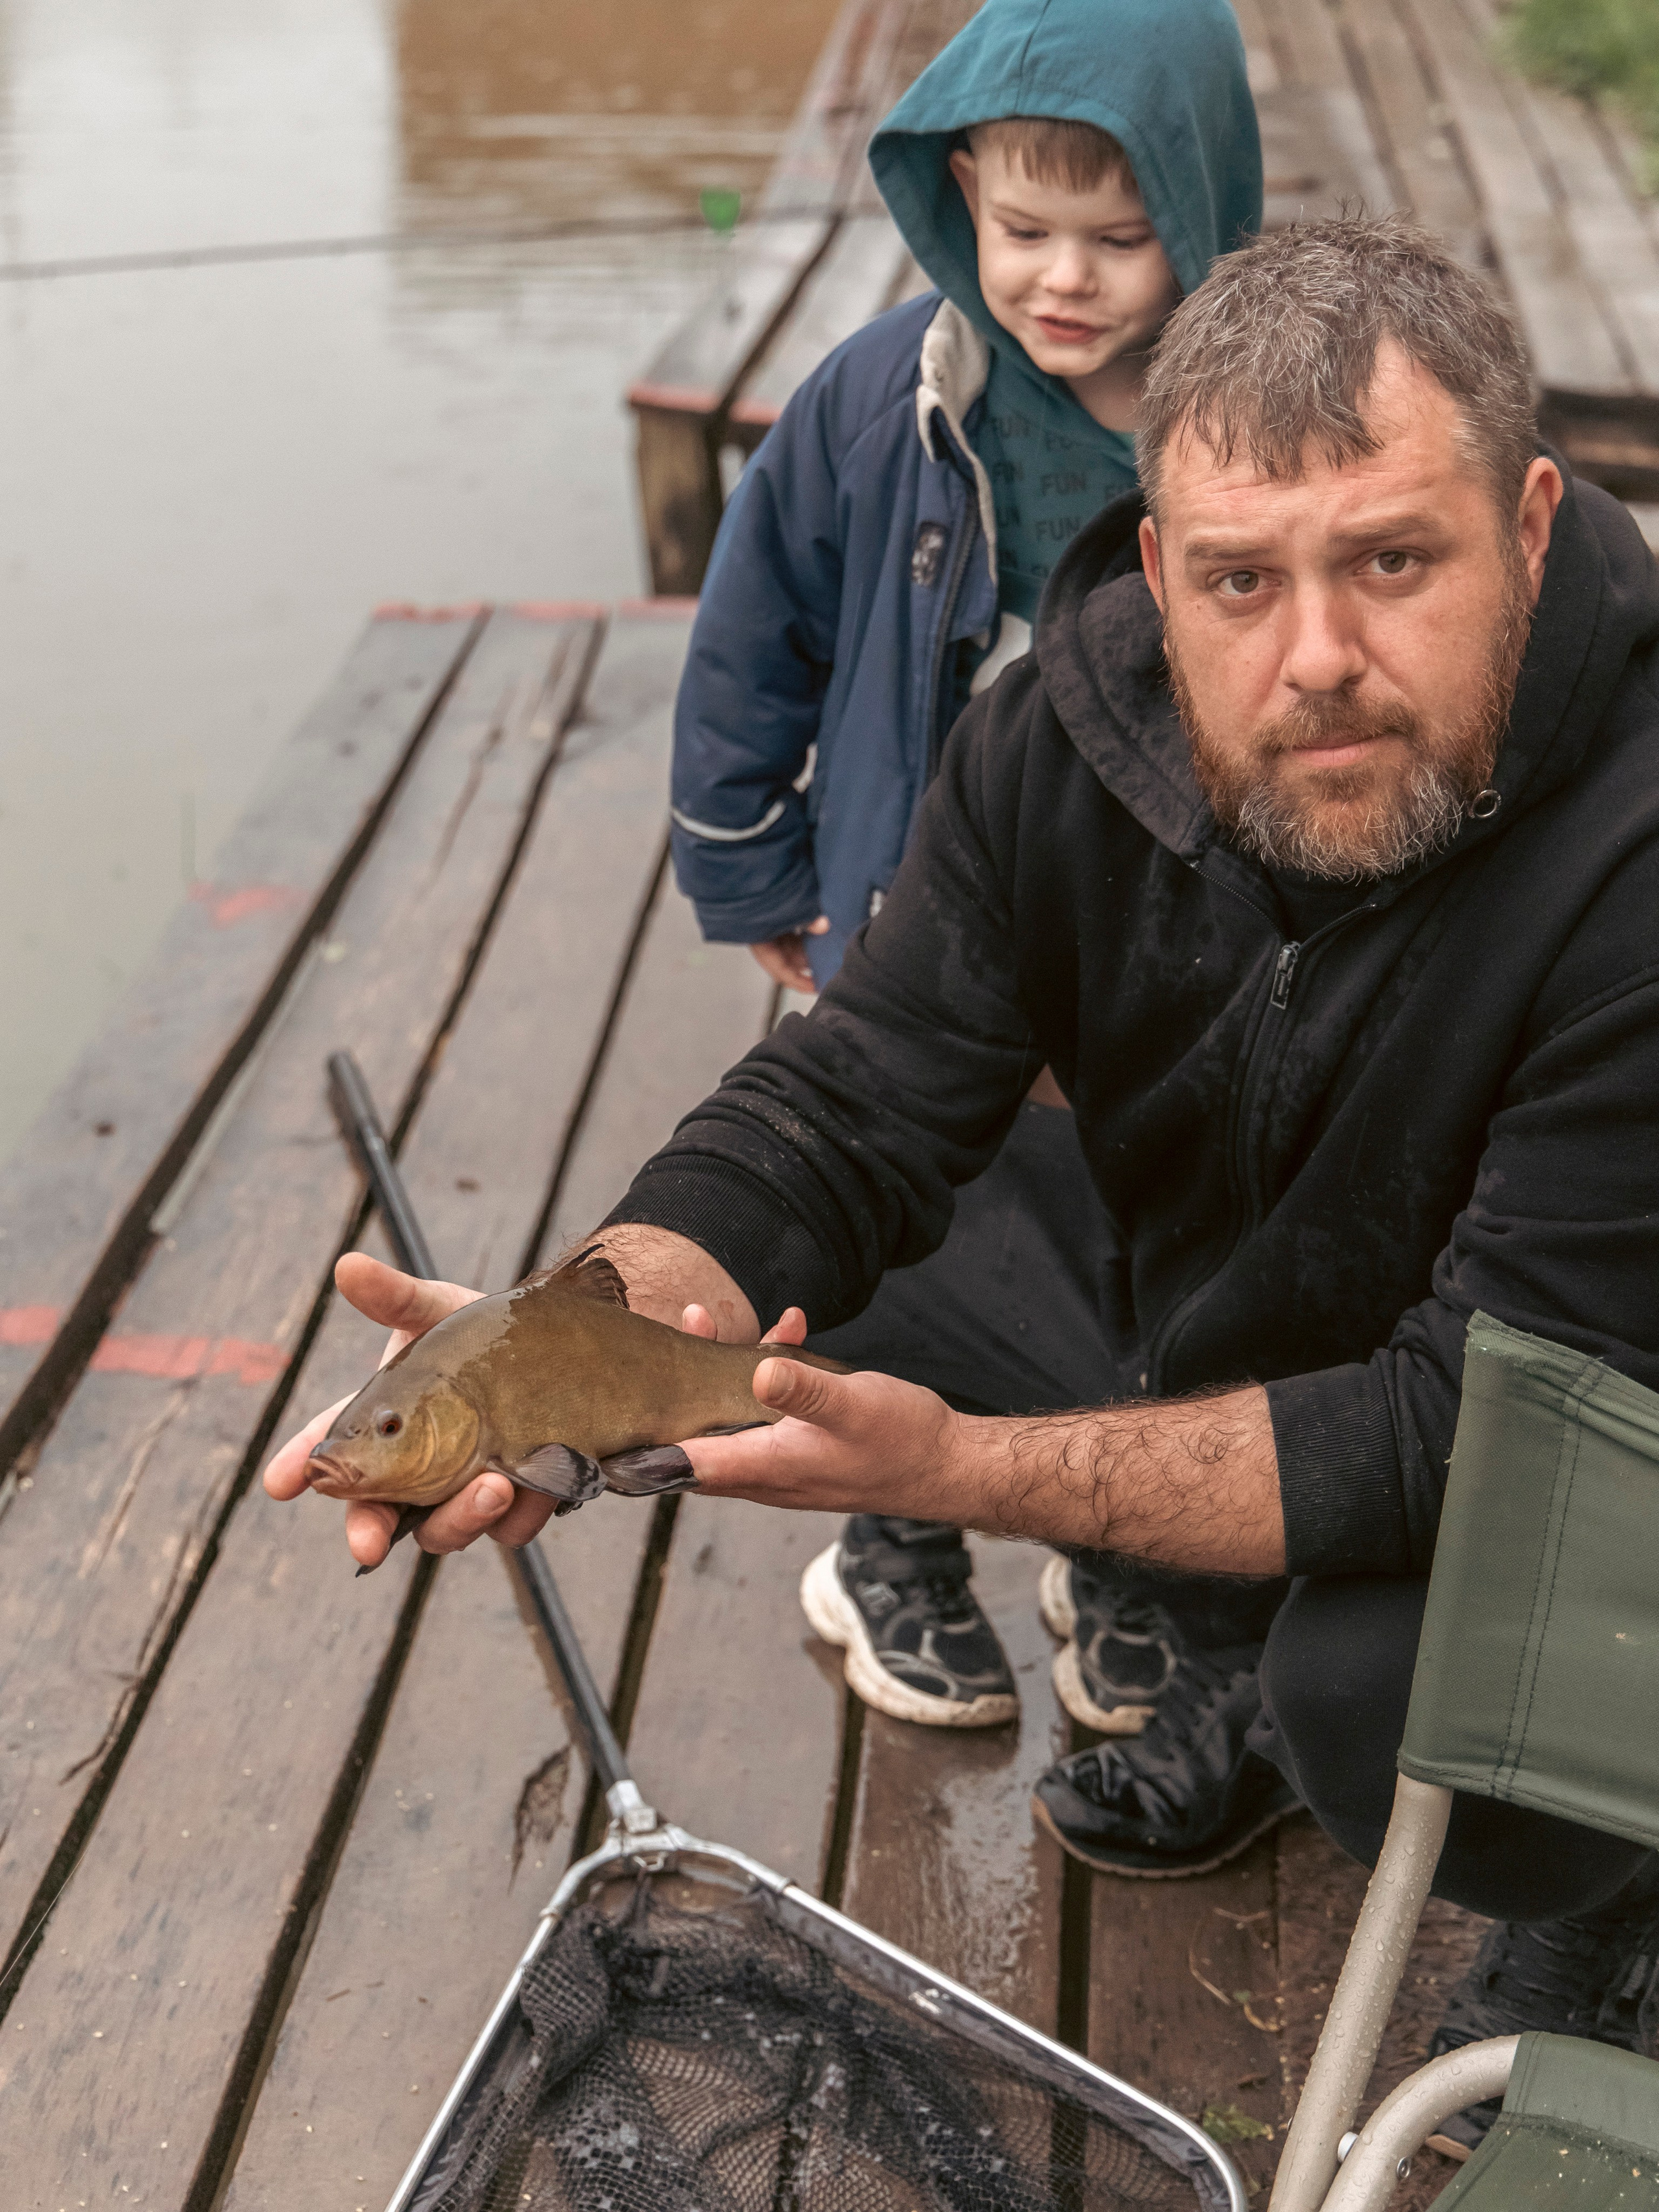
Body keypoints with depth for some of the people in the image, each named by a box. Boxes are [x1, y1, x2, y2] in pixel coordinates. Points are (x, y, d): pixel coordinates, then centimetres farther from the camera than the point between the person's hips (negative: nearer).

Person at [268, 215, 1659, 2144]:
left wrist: (957, 1471, -41)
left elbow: (1493, 1427, -34)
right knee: (899, 1248, -3)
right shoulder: (1076, 734, -17)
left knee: (1392, 1697, -30)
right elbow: (850, 1108, -16)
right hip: (1234, 1321, 7)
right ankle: (1257, 1673, 18)